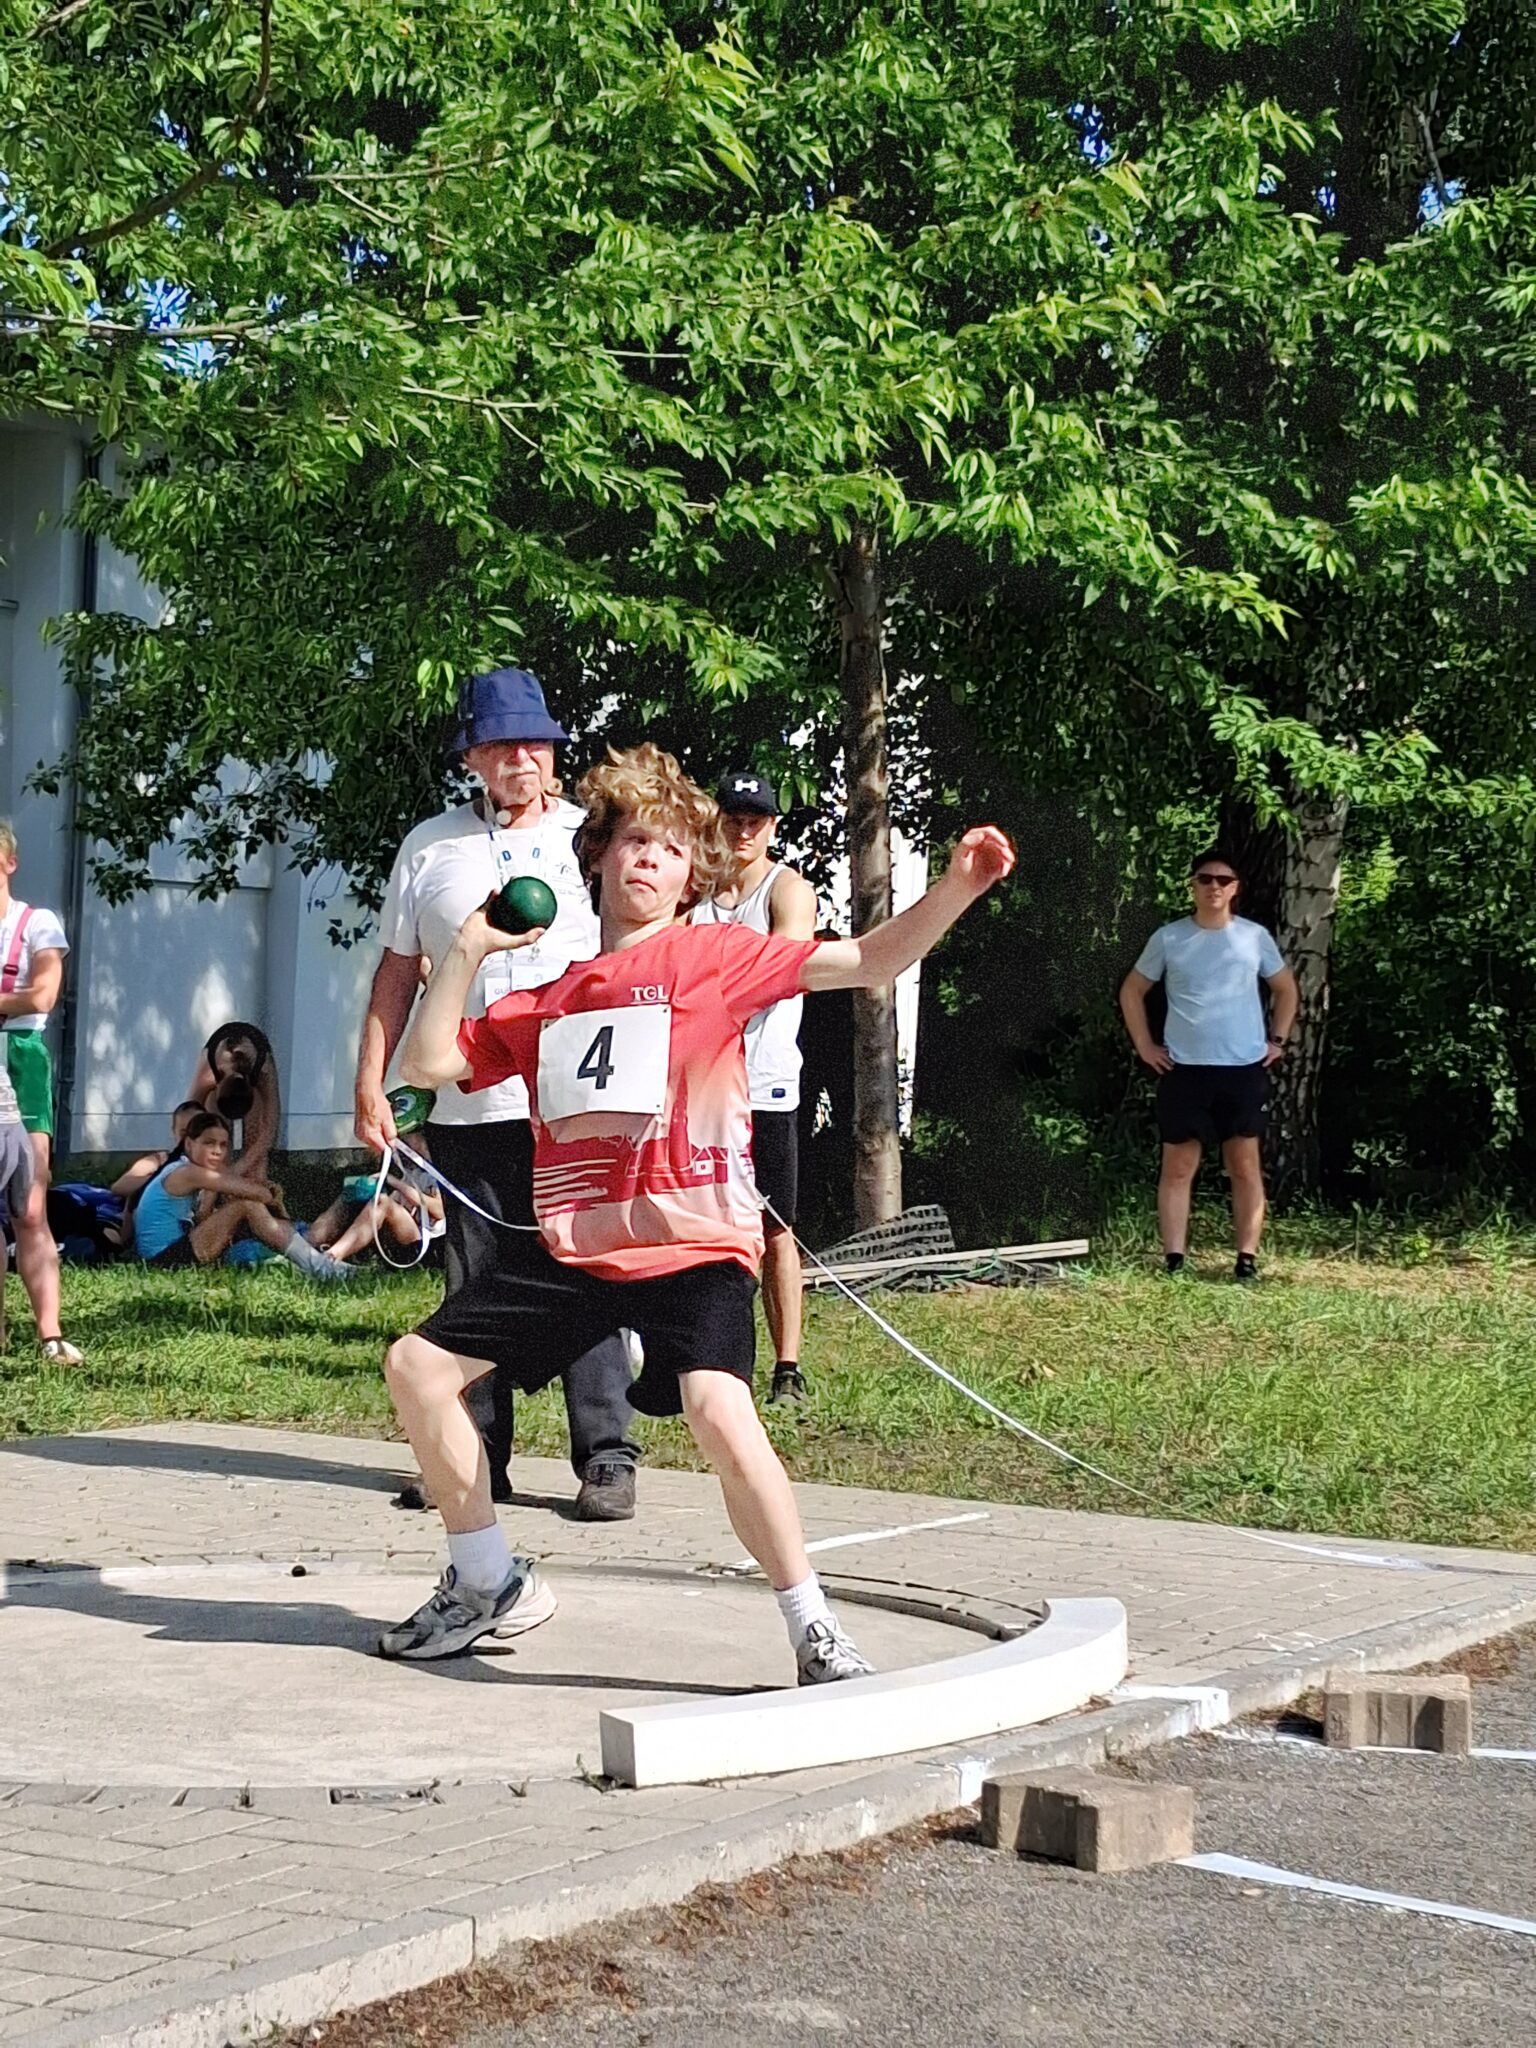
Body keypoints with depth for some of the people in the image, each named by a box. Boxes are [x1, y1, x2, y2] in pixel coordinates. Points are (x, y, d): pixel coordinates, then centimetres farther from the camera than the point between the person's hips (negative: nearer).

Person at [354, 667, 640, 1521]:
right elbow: (399, 970, 14)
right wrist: (371, 1084, 7)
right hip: (469, 1107, 2)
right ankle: (475, 1457, 15)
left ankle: (607, 1459, 0)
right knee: (475, 1288, 7)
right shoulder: (430, 848, 11)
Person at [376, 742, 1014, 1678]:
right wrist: (469, 949, 10)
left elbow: (867, 961, -5)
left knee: (719, 1409, -30)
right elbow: (431, 1061, 15)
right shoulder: (545, 1002, 16)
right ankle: (490, 1584, 20)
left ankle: (816, 1629, -15)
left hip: (695, 1247, -6)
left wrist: (959, 887, -18)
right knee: (419, 1364, 4)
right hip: (577, 1250, 6)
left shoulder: (713, 954, 2)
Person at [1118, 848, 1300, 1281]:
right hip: (1183, 1069, 0)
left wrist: (1277, 1040, 8)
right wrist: (1144, 1046, 4)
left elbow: (1286, 989, 18)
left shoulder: (1254, 936, 4)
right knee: (1178, 1166, 0)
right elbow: (1132, 990, 12)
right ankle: (1173, 1261, 2)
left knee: (1246, 1165, 2)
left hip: (1244, 1068, 1)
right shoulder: (1169, 938, 2)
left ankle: (1247, 1259, 5)